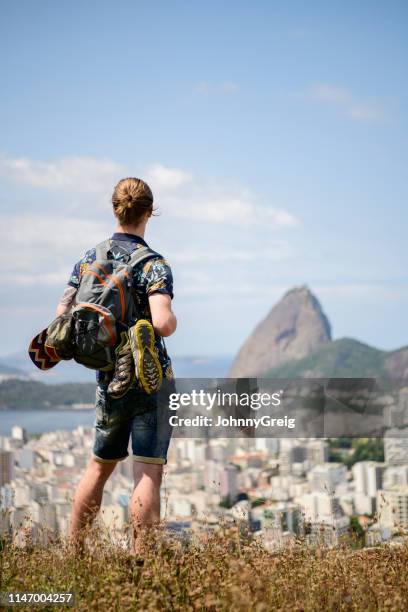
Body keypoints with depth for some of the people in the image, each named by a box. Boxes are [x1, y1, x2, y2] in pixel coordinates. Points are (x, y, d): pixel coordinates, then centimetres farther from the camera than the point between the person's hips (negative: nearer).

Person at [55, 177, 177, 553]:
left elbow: (61, 315, 5)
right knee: (149, 471, -3)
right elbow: (163, 324, -26)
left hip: (108, 378, 6)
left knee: (100, 466, 19)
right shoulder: (154, 265, -13)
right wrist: (173, 320, -4)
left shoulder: (89, 259, 5)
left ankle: (73, 551, 24)